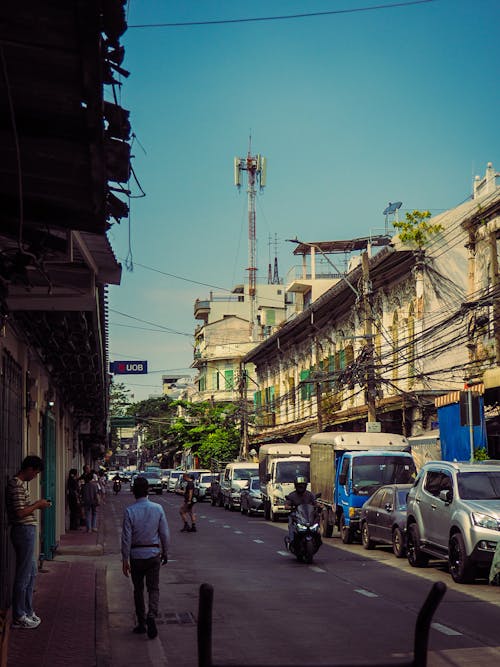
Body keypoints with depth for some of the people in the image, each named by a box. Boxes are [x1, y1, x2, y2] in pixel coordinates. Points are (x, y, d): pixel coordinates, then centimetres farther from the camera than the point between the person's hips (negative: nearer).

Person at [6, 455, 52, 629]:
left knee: (31, 573, 18)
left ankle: (27, 611, 28)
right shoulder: (17, 486, -18)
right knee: (23, 575, -3)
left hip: (26, 531, 11)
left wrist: (36, 505, 10)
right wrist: (38, 505, -13)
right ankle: (19, 617, 5)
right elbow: (20, 513, -24)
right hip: (24, 531, -11)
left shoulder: (20, 483, 14)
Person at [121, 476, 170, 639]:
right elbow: (165, 533, -1)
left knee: (138, 589, 13)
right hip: (153, 553, 1)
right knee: (153, 588, 8)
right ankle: (151, 615, -16)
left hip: (136, 554, -1)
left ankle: (141, 623, 18)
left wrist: (125, 559, -5)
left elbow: (126, 537, -11)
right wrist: (165, 553, 12)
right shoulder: (158, 509, -5)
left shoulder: (130, 511, -12)